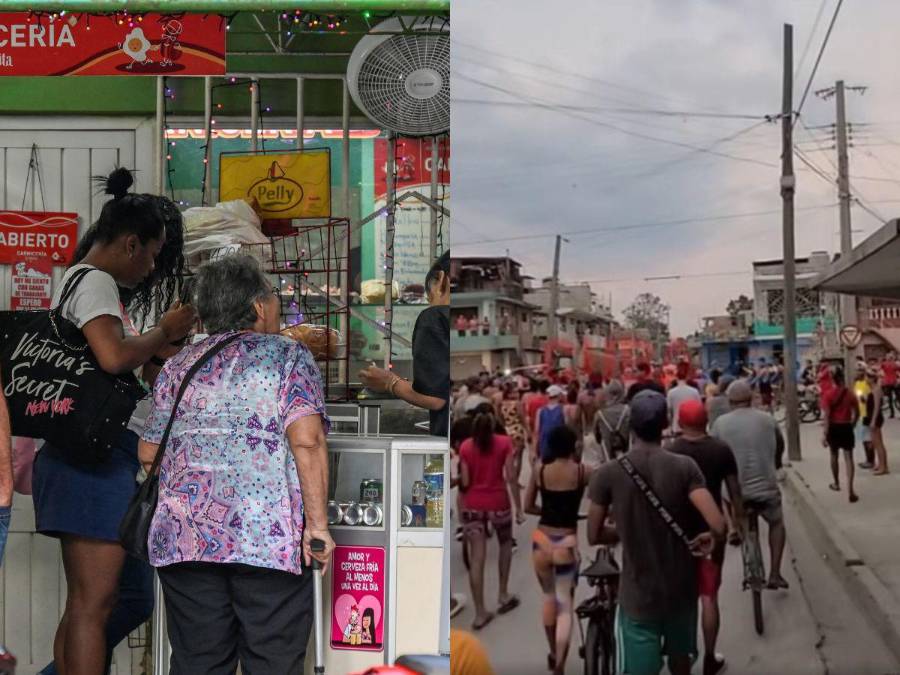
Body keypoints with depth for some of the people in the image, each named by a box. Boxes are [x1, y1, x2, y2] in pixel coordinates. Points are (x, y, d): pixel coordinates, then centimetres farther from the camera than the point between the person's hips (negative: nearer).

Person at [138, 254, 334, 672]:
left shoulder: (178, 366, 14)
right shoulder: (289, 357, 1)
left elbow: (147, 453, 19)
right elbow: (306, 442, -13)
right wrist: (317, 522, -9)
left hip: (183, 538, 4)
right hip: (271, 537, -4)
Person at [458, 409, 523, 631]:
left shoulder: (465, 447, 0)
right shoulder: (504, 443, -4)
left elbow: (464, 482, -2)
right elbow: (511, 478, -7)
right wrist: (518, 508, -2)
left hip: (473, 505, 1)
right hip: (498, 502, -1)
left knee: (476, 559, 1)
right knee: (505, 544, 26)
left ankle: (480, 613, 1)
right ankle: (503, 596, 29)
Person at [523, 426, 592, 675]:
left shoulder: (539, 470, -1)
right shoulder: (582, 471, -7)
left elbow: (528, 507, 4)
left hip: (541, 540, 3)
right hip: (566, 543, -3)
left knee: (549, 597, 23)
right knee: (565, 605, 4)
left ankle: (554, 654, 38)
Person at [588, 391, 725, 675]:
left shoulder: (607, 474, -13)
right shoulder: (684, 466, -12)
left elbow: (594, 536, -4)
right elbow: (718, 526, -21)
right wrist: (710, 537, 1)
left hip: (638, 595, -2)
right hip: (681, 590, 2)